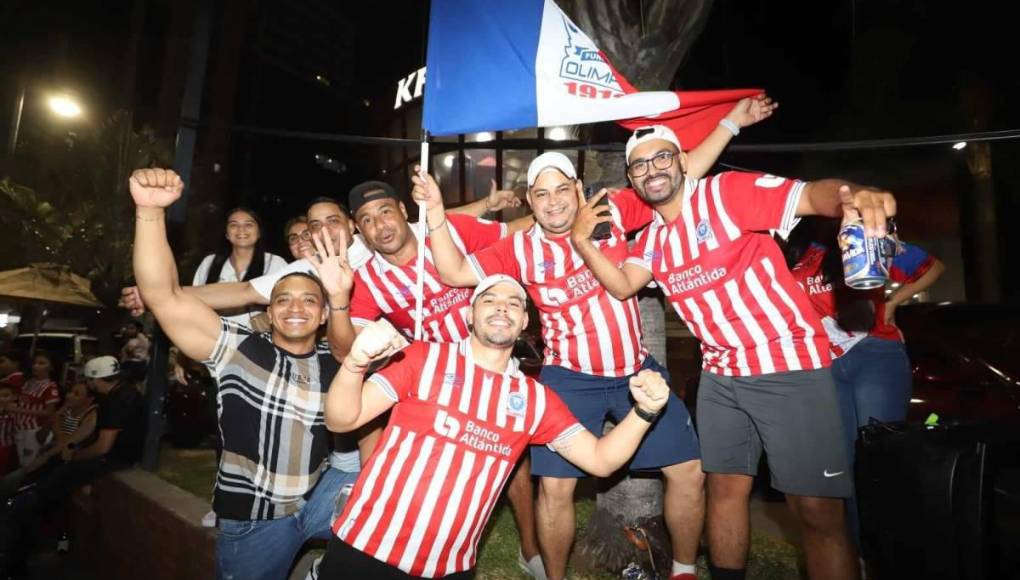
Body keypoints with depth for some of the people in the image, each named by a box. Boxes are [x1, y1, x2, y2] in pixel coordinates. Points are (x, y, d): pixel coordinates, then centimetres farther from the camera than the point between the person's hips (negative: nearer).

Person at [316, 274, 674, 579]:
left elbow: (599, 460, 2)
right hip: (367, 549, -2)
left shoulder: (536, 399, 3)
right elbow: (342, 420, -8)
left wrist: (643, 411, -15)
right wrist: (356, 363, -29)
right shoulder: (424, 357, -4)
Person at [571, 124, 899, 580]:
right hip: (720, 374, 7)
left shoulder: (725, 191, -11)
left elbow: (812, 194, -23)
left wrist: (850, 196, -45)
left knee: (816, 509, -3)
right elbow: (622, 286, 1)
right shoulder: (652, 237, 10)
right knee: (725, 487, 15)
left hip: (788, 363, -6)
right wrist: (582, 240, -10)